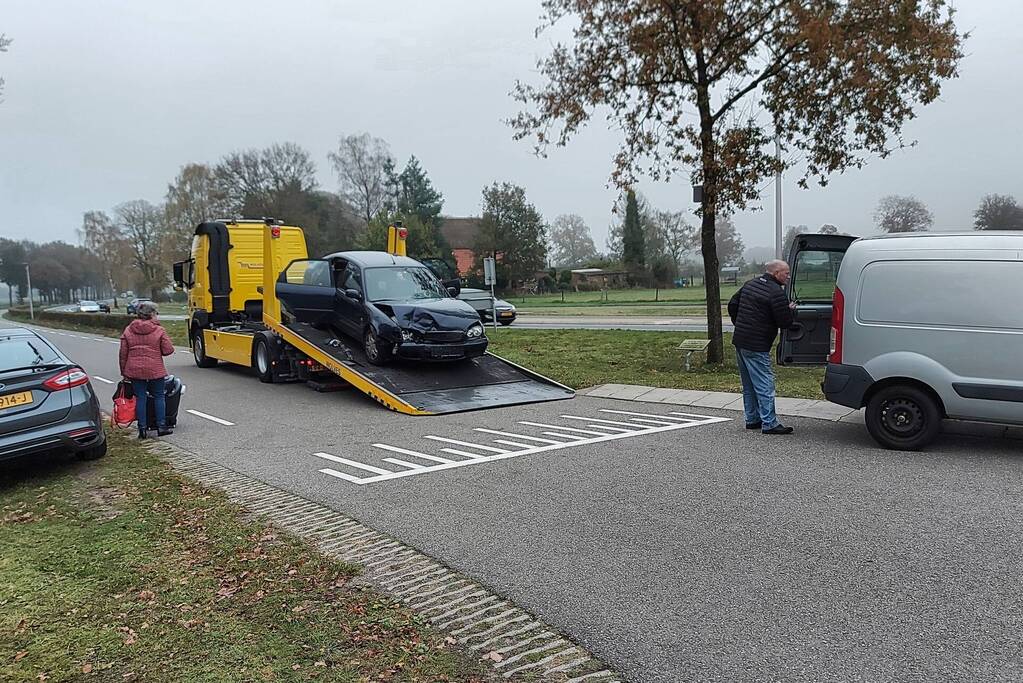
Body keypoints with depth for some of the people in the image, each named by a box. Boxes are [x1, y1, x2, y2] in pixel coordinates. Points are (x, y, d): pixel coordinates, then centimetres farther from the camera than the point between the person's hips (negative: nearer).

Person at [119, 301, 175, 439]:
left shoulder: (128, 331, 3)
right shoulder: (159, 330, -8)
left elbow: (123, 354, 4)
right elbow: (168, 350, -8)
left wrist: (124, 372, 12)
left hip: (135, 370, 3)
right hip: (155, 370, -3)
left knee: (140, 398, 8)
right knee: (159, 396, 10)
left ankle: (142, 428, 8)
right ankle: (161, 426, 11)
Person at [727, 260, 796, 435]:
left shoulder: (750, 284, 13)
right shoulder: (776, 293, -15)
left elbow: (732, 305, 19)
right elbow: (785, 322, -14)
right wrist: (790, 310, 6)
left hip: (739, 342, 9)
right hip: (756, 347, -9)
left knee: (749, 385, 16)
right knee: (764, 385, -4)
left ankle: (752, 419, 23)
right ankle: (769, 424, -2)